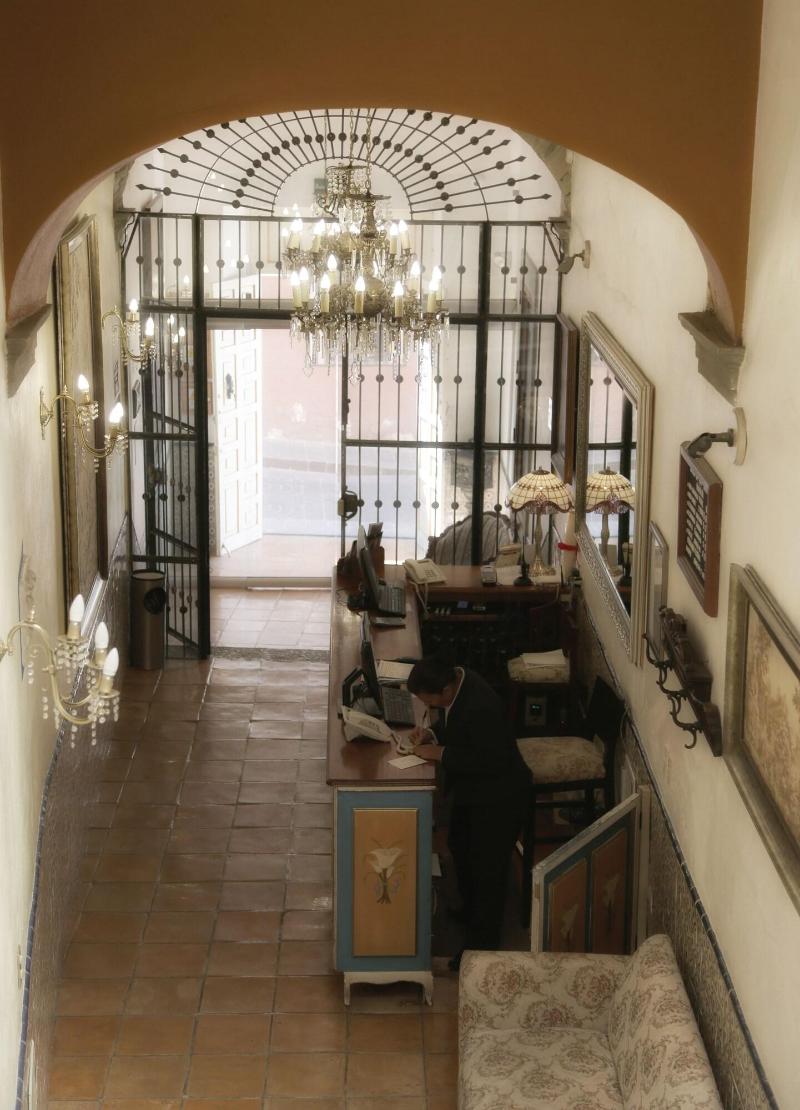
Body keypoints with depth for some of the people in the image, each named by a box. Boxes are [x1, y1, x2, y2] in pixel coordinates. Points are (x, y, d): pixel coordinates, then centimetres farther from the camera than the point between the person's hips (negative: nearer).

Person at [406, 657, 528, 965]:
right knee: (460, 848, 26)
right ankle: (470, 912, 49)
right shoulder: (454, 682, -8)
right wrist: (432, 734, -8)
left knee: (487, 867, 2)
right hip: (471, 789, 10)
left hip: (497, 796, -10)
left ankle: (482, 944, 15)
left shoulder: (481, 707, -37)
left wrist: (441, 753, -27)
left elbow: (492, 762, -31)